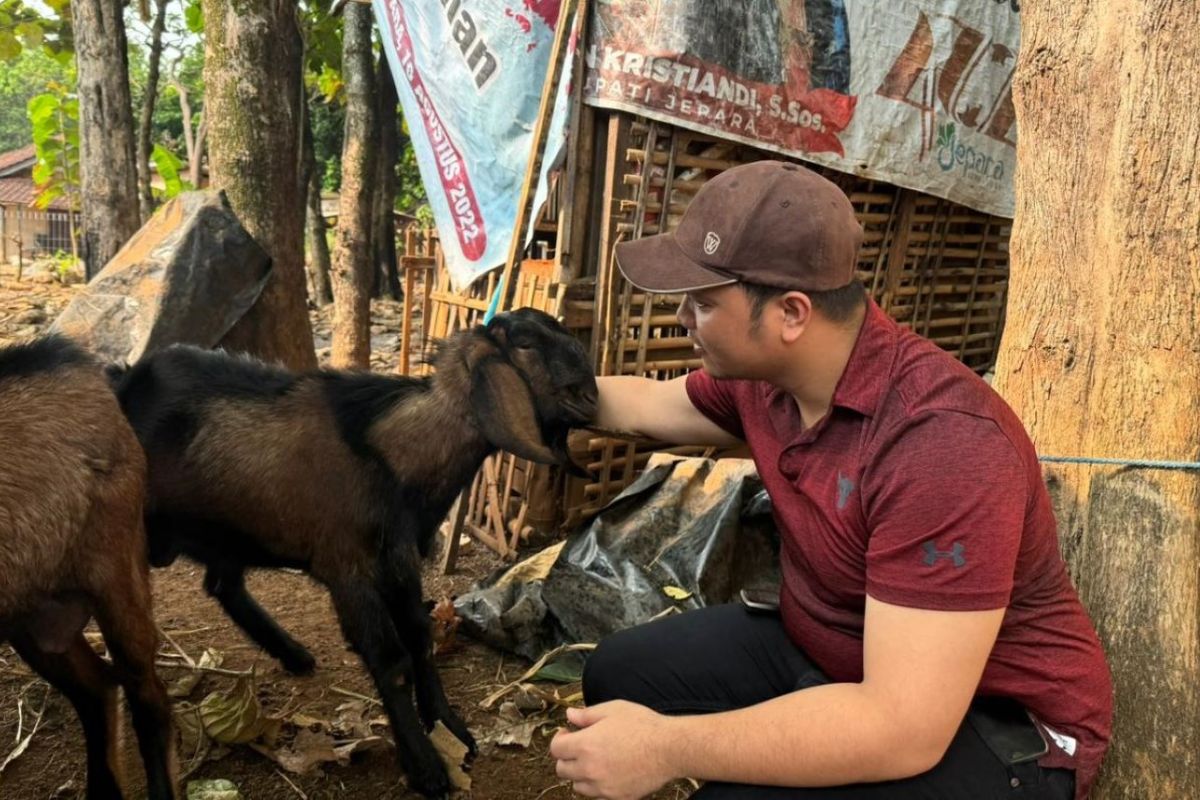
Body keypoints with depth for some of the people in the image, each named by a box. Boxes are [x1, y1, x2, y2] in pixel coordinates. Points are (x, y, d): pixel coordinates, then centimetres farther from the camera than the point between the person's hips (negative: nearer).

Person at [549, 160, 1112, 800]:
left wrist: (666, 748, -35)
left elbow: (904, 727, -36)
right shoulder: (764, 374, -8)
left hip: (996, 725, -7)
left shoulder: (944, 442, -34)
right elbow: (648, 406, 15)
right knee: (620, 672, 2)